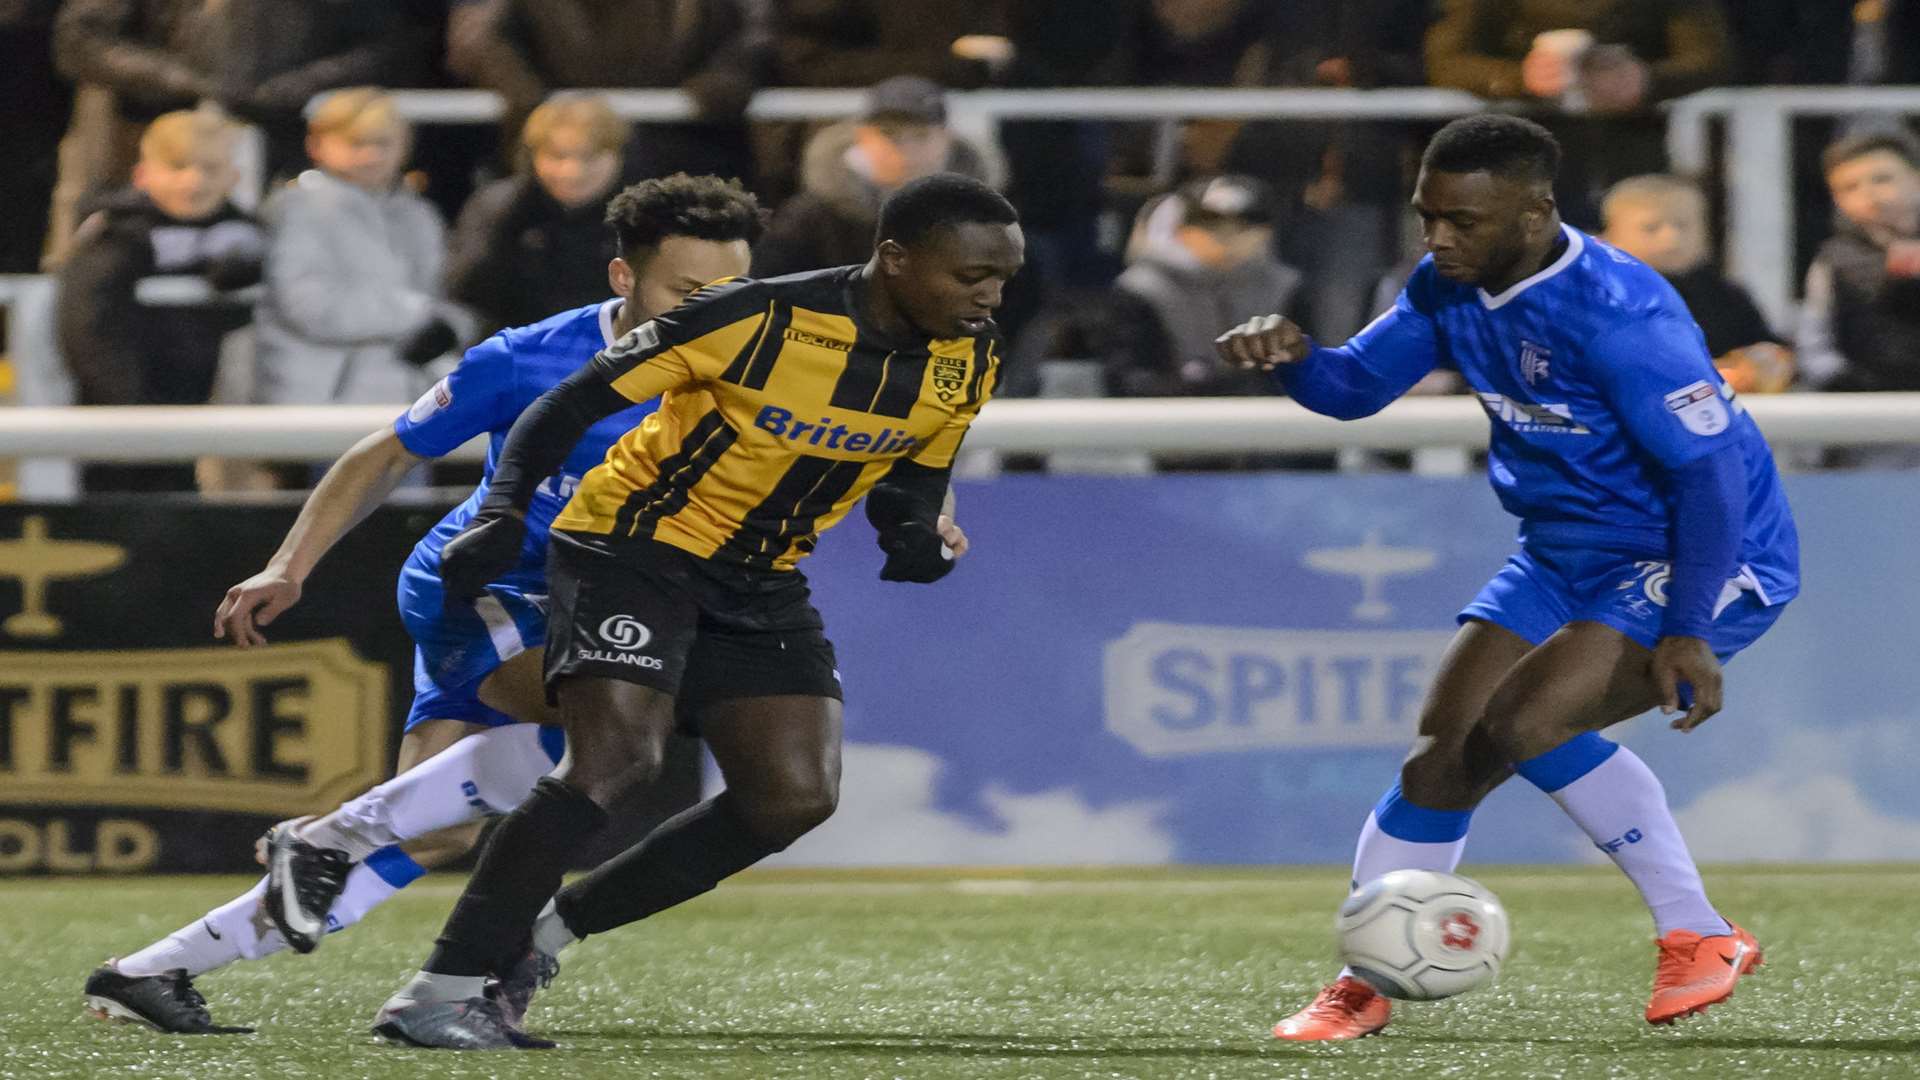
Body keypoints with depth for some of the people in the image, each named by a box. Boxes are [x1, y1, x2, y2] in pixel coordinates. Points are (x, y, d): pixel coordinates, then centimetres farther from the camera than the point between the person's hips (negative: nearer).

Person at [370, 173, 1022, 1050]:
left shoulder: (967, 363, -5)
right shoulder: (759, 319, -24)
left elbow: (913, 474, 14)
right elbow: (577, 401, -16)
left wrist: (915, 534, -10)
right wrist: (502, 514, -26)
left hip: (760, 582, 7)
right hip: (637, 545, -7)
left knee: (797, 795, -5)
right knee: (617, 755, -25)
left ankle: (544, 931, 7)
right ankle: (437, 993, -21)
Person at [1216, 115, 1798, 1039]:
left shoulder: (1615, 313, -28)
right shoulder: (1449, 289, -3)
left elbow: (1712, 465, -26)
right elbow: (1355, 384, 7)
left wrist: (1687, 632, -29)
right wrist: (1291, 356, -17)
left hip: (1704, 558, -9)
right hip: (1566, 552, 9)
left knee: (1520, 723, -27)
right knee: (1442, 752, 1)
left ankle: (1701, 938, -14)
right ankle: (1365, 984, 13)